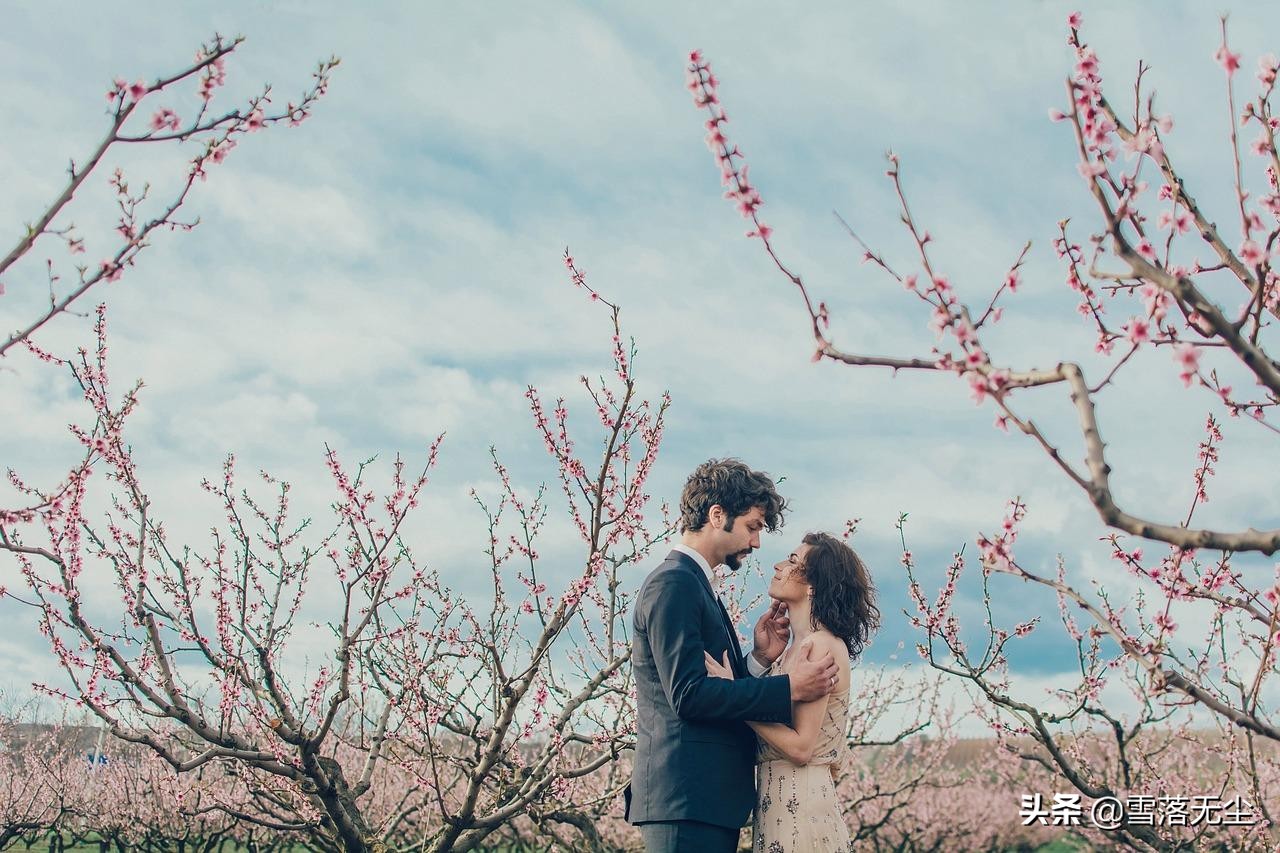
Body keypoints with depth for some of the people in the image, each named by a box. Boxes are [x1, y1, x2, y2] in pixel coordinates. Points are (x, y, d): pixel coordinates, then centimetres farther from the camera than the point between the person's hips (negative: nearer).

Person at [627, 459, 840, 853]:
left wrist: (760, 658, 2)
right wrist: (790, 687, -15)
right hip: (686, 798, -10)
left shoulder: (692, 584, 20)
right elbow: (688, 695, -19)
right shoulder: (673, 583, -11)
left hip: (708, 799, 10)